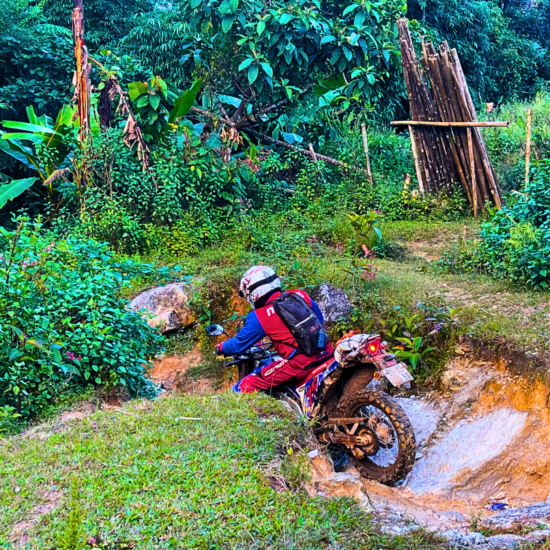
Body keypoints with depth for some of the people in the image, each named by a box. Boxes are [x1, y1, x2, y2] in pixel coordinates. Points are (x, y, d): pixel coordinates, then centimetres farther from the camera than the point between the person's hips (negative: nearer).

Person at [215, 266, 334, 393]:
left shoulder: (259, 316, -5)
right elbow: (319, 318, 26)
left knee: (243, 388, 0)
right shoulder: (300, 295, 9)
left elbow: (239, 344, 8)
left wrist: (221, 348, 29)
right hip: (327, 354, 7)